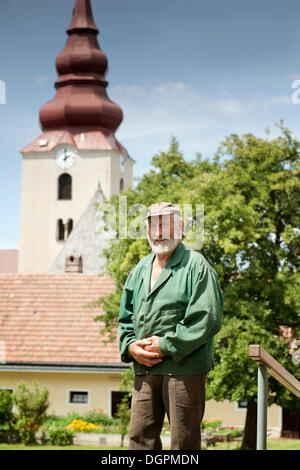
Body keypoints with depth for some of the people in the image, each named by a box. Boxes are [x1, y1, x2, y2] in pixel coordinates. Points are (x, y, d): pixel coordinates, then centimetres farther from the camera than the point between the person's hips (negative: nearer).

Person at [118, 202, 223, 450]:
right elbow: (126, 318, 22)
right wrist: (131, 347, 1)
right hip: (145, 369, 6)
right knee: (140, 436, 5)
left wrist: (167, 345, -14)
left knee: (184, 440, -2)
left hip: (184, 367, -6)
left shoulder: (196, 265, -3)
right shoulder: (140, 270, 19)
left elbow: (209, 318, -12)